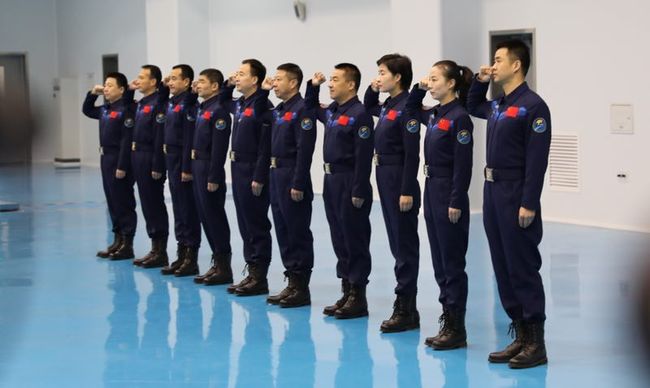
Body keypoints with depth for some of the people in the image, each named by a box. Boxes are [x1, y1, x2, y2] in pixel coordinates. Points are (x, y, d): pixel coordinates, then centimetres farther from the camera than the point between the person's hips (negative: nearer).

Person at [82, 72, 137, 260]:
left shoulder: (126, 110, -16)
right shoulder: (105, 109, 12)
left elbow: (127, 140, -20)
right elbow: (87, 110, 32)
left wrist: (122, 166, -22)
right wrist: (92, 94, 14)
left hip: (119, 160, -9)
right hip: (106, 158, 9)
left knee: (124, 203, -2)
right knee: (112, 202, 13)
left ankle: (127, 245, 4)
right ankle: (118, 241, 21)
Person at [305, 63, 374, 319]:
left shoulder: (359, 115, -15)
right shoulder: (332, 112, 11)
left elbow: (363, 157, -19)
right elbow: (311, 108, 35)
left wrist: (359, 192, -21)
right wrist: (313, 86, 17)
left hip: (350, 184, -9)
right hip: (331, 182, 9)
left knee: (355, 241, -1)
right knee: (339, 240, 12)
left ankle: (358, 298, 5)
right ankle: (347, 293, 20)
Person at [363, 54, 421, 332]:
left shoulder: (406, 108, -16)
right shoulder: (387, 106, 11)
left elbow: (412, 154, -19)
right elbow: (368, 108, 36)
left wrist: (407, 191, -21)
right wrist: (371, 90, 15)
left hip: (400, 180, -9)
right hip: (385, 179, 9)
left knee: (405, 245, -3)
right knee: (396, 244, 13)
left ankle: (406, 310, 1)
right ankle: (405, 305, 20)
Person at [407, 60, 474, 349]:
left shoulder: (459, 117, -14)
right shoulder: (435, 114, 10)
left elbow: (463, 165, -17)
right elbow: (411, 109, 31)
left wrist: (456, 203, -19)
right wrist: (418, 89, 12)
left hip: (449, 193, -9)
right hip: (432, 190, 9)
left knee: (452, 262, -2)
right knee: (439, 261, 11)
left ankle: (457, 329, 4)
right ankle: (448, 321, 18)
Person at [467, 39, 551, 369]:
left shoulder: (532, 106, -13)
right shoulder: (498, 106, 13)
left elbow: (537, 159, -18)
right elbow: (472, 106, 36)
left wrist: (529, 203, -22)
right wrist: (479, 81, 17)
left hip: (516, 196, -9)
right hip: (492, 192, 9)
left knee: (523, 269, -4)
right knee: (503, 268, 10)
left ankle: (536, 344, 3)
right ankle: (520, 337, 17)